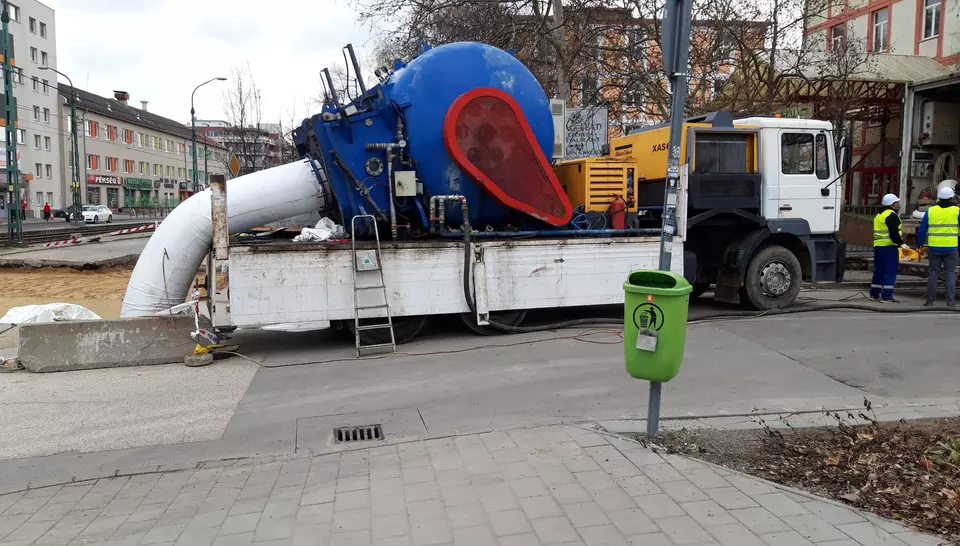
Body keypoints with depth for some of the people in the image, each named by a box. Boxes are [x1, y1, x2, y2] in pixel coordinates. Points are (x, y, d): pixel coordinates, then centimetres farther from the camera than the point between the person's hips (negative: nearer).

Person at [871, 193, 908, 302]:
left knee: (879, 270, 15)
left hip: (878, 246, 9)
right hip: (889, 247, -9)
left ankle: (874, 294, 19)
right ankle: (886, 296, -10)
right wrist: (901, 243, -15)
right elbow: (894, 233, -20)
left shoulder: (879, 215, 20)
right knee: (890, 271, -7)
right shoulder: (891, 215, -11)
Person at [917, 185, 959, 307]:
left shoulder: (930, 211, 3)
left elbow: (922, 230, 5)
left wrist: (919, 244, 14)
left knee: (933, 272, 8)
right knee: (950, 273, 4)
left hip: (934, 247, 1)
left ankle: (930, 300, 8)